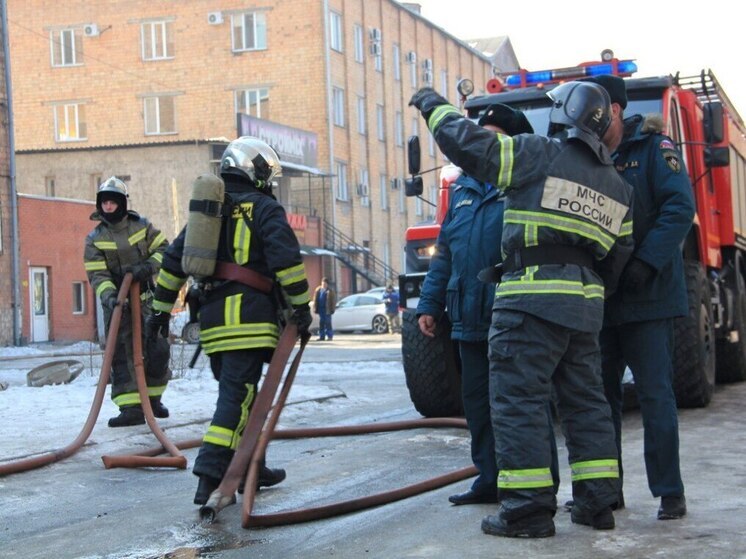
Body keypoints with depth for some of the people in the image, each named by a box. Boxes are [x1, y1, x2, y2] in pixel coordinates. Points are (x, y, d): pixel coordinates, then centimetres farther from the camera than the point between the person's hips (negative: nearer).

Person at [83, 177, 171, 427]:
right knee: (122, 355, -8)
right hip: (117, 303, -1)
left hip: (147, 298, 1)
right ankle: (131, 407, -10)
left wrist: (148, 266, -20)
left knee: (158, 350, 3)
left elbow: (163, 249, 0)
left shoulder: (142, 225, 1)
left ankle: (152, 399, 22)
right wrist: (109, 296, -28)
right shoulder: (95, 239, -3)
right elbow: (97, 274, -10)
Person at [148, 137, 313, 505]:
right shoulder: (265, 208, 1)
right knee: (237, 396, -10)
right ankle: (210, 472, -20)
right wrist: (301, 307, -7)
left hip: (212, 317, 7)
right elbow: (287, 259, -11)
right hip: (249, 317, -7)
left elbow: (173, 261, 20)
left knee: (237, 393, 16)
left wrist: (162, 308, 24)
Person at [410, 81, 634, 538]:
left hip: (533, 297, -7)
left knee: (518, 399, -5)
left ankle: (528, 508, -6)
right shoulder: (618, 188, 18)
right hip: (586, 303, 7)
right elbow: (619, 256, 20)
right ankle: (597, 501, 18)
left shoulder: (539, 154, -4)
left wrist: (436, 107, 8)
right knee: (585, 401, 14)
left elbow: (468, 144, -8)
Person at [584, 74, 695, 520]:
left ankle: (670, 492, 4)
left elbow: (680, 207, -14)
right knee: (600, 395, 9)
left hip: (647, 296, -6)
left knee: (655, 395, -4)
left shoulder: (652, 148, -3)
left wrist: (647, 262, -23)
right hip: (598, 298, 6)